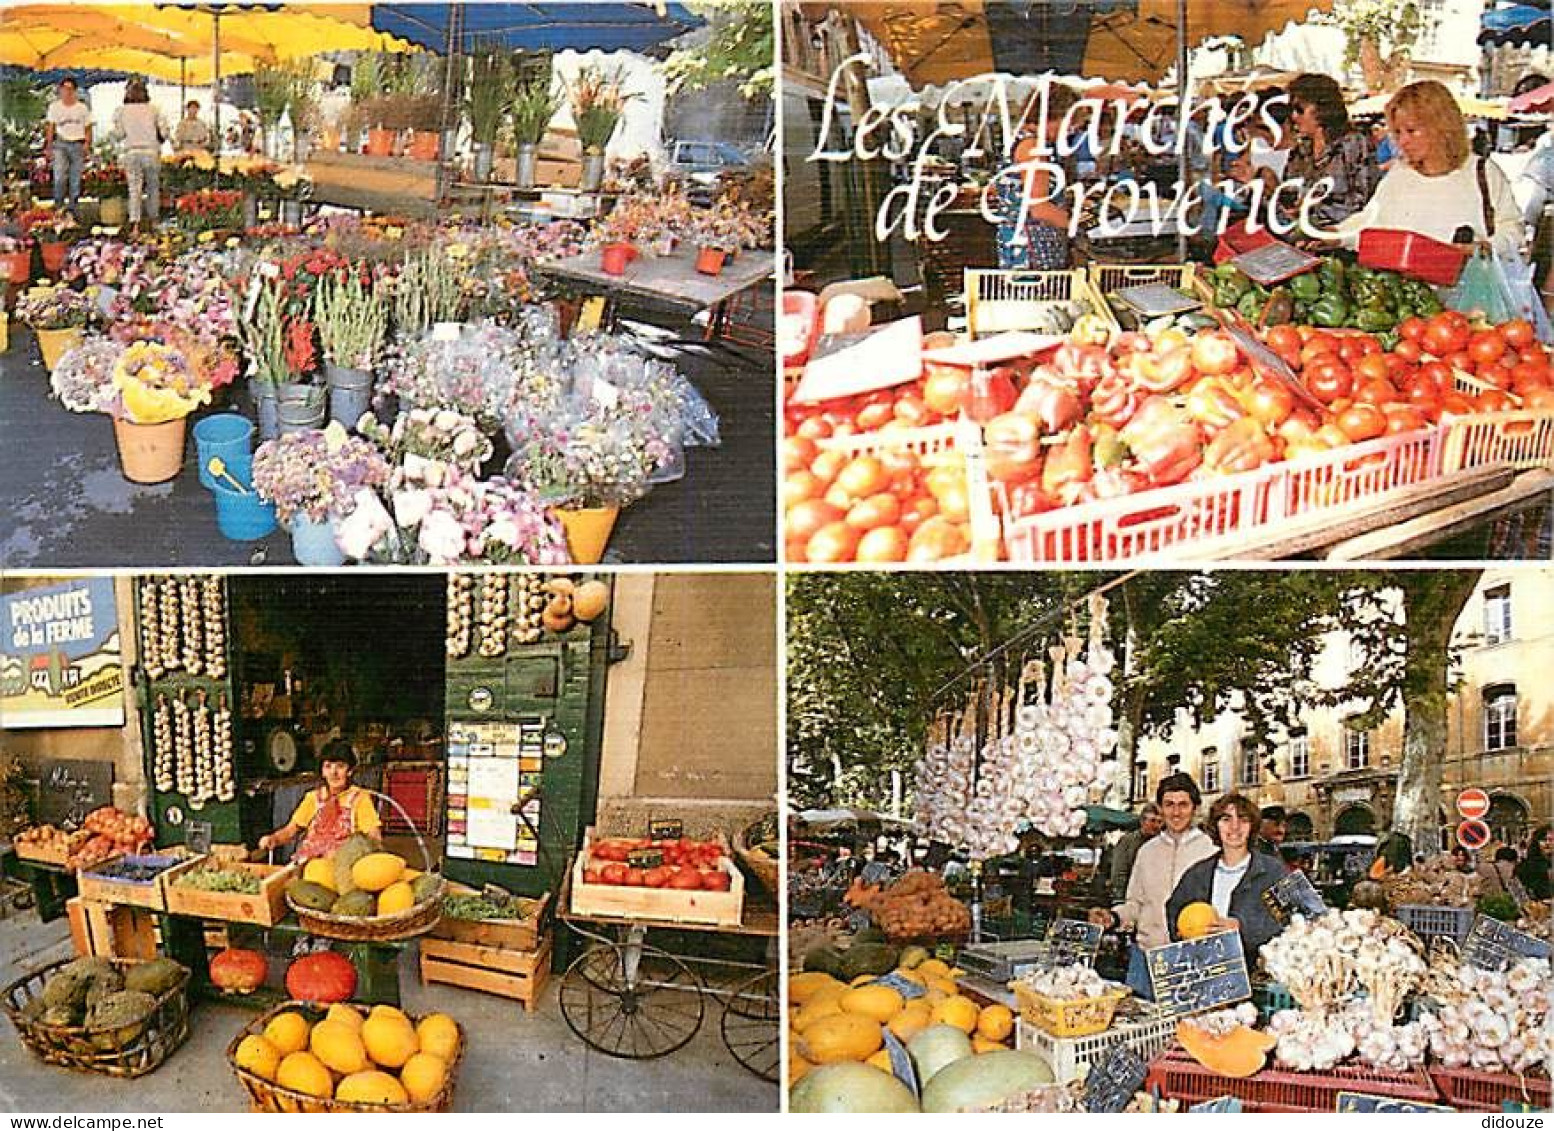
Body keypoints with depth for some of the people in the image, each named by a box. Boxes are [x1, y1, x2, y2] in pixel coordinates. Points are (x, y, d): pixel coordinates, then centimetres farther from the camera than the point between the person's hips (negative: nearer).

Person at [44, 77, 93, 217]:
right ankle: (59, 205, -3)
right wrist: (48, 148, 4)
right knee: (60, 176, -15)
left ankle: (72, 208, 8)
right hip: (61, 144, -1)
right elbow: (50, 128, 10)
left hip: (78, 144, 1)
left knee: (76, 178, 0)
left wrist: (87, 143, -5)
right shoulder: (54, 106, 9)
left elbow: (88, 128, 11)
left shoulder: (82, 107, 9)